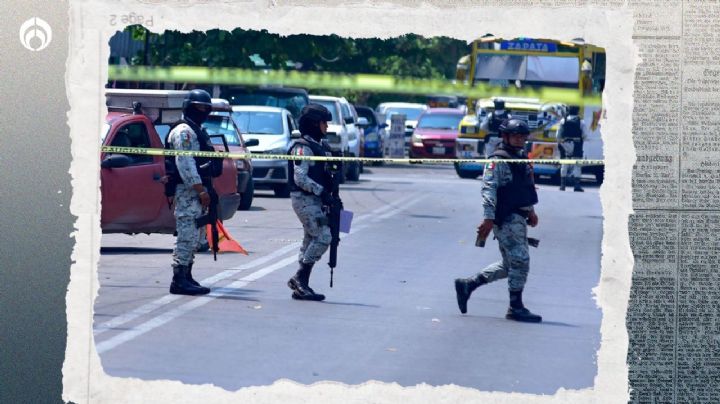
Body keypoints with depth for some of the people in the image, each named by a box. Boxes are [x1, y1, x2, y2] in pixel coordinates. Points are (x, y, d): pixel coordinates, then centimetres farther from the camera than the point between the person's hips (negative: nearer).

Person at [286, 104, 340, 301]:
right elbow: (300, 178, -21)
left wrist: (329, 196, 12)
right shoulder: (303, 147, -13)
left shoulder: (320, 146, 17)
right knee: (322, 237, -15)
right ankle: (300, 278, -10)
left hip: (315, 200, 10)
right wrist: (322, 192, -22)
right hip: (304, 199, -10)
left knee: (312, 240, 9)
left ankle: (301, 285, 13)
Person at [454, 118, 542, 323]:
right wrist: (489, 218, -25)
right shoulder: (497, 162, -11)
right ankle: (516, 307, 0)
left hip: (519, 218, 9)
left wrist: (530, 211, 24)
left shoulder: (522, 159, 17)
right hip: (506, 219, -9)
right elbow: (489, 189, -18)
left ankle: (467, 285, 20)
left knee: (509, 264, 12)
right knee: (520, 260, -9)